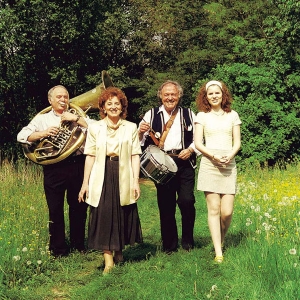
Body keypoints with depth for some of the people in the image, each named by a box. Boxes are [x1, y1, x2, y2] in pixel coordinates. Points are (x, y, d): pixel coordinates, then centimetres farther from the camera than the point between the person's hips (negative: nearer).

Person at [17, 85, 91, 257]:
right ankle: (58, 248, 15)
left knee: (79, 207, 9)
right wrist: (43, 133, -14)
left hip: (76, 164, 1)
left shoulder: (76, 116, 12)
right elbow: (22, 136, 1)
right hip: (54, 167, -1)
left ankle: (78, 244, 24)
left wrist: (76, 119, -11)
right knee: (55, 209, 3)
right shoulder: (42, 118, 12)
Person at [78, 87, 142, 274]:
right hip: (102, 176, -1)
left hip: (123, 177, 1)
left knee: (123, 215, 8)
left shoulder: (131, 127, 6)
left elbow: (135, 155, 3)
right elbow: (90, 156, 4)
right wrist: (85, 183, 1)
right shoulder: (95, 128, 5)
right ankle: (108, 259, -3)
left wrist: (136, 180, -5)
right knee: (104, 214, -6)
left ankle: (119, 250, 29)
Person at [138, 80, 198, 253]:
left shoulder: (189, 114, 12)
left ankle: (188, 241, 9)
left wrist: (190, 150, -7)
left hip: (184, 163, 0)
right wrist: (141, 132, -15)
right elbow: (140, 141, 6)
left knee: (187, 201, -12)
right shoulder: (151, 115, 9)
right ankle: (169, 246, 16)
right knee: (166, 206, 2)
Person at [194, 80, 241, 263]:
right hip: (209, 165, -1)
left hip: (229, 165, 1)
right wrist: (214, 156, -14)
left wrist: (230, 156, -12)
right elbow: (198, 143, 1)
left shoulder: (232, 115, 12)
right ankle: (218, 252, -1)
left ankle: (221, 241, 21)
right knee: (214, 209, -5)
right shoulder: (202, 116, 8)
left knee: (227, 211, -6)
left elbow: (237, 142, 9)